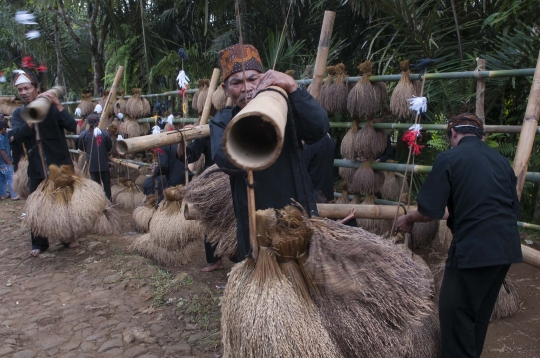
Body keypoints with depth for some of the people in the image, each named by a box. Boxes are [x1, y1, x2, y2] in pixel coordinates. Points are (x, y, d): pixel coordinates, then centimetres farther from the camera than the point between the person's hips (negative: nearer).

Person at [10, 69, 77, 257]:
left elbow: (72, 127, -18)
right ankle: (39, 243, 21)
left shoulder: (52, 108, -3)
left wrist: (58, 105, -27)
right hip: (37, 168, 2)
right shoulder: (18, 113, 4)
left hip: (61, 164, -2)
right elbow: (18, 136, -15)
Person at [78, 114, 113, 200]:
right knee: (106, 184, 14)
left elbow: (81, 148, 6)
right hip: (104, 163, 0)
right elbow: (109, 148, 2)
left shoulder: (83, 134, -8)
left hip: (92, 164, 0)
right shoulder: (105, 133, -9)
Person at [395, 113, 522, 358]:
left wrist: (408, 220, 8)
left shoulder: (449, 158, -8)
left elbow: (430, 211, -11)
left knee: (455, 313, 4)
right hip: (506, 247, 8)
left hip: (473, 248, -8)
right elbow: (514, 209, 18)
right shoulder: (501, 160, 12)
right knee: (480, 314, 21)